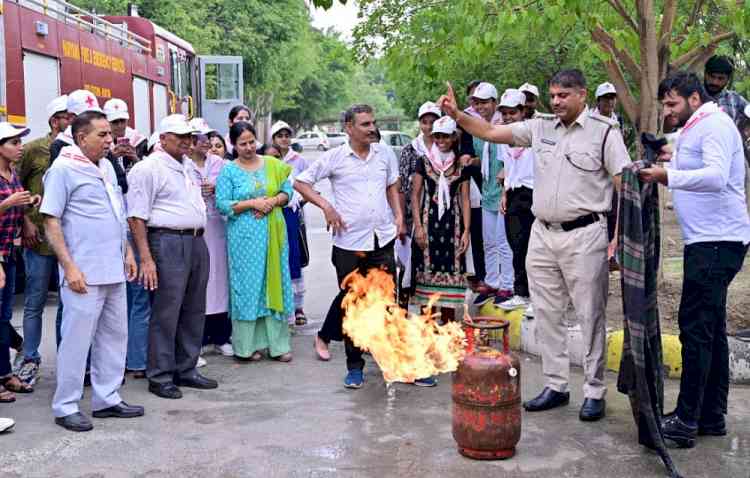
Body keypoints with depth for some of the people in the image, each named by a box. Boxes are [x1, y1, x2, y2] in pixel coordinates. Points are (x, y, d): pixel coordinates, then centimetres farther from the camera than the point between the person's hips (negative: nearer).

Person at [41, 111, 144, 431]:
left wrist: (127, 252, 16)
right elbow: (51, 221, -12)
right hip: (84, 273, -8)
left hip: (114, 270, 8)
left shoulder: (106, 167, 13)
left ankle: (106, 399, 24)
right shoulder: (63, 169, -9)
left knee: (114, 335, 13)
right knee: (77, 339, -2)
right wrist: (69, 267, -18)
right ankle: (65, 407, 11)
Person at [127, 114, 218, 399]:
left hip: (197, 242, 8)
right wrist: (146, 258, -19)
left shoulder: (189, 166, 18)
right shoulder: (148, 168, -8)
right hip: (169, 242, -8)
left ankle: (186, 370, 23)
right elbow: (136, 217, -13)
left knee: (194, 311, 12)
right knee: (166, 313, -4)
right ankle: (160, 377, 6)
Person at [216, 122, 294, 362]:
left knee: (275, 283, 5)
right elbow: (222, 204, -7)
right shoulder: (228, 171, 0)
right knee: (247, 285, 0)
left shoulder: (273, 165, 9)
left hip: (273, 233, 3)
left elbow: (287, 190, 9)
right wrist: (252, 203, -15)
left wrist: (273, 201, -10)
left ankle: (277, 343, 12)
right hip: (245, 236, -3)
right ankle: (248, 345, 9)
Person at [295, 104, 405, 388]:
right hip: (349, 241, -2)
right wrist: (326, 206, -10)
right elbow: (300, 182, 1)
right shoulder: (335, 157, -4)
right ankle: (354, 367, 17)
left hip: (382, 239, 2)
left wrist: (399, 216, 8)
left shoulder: (385, 153, 7)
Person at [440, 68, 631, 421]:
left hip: (583, 235, -6)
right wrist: (456, 114, -3)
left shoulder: (604, 131, -5)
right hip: (543, 234, 6)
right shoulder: (540, 128, 10)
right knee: (547, 315, 11)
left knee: (590, 316, 2)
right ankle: (556, 386, 22)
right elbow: (490, 133, 11)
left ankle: (594, 392, 12)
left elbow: (626, 185, -7)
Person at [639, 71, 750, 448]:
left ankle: (686, 421, -7)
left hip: (717, 242, -11)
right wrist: (674, 163, 11)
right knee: (711, 328, 13)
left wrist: (668, 175, -37)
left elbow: (716, 176, -28)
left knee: (696, 328, -11)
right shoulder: (693, 130, 20)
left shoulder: (715, 125, -11)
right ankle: (712, 417, 21)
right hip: (707, 241, 11)